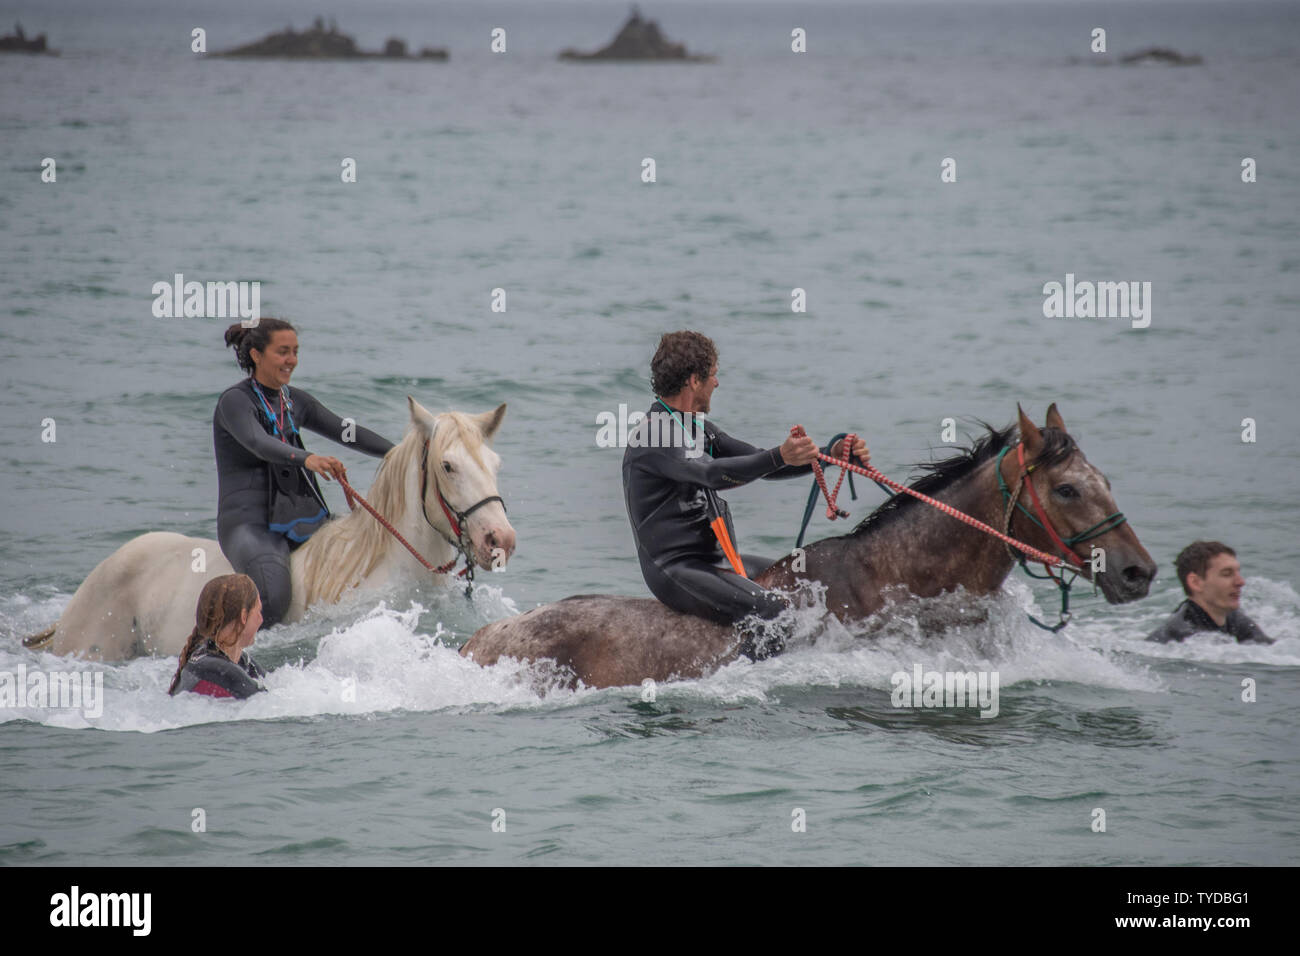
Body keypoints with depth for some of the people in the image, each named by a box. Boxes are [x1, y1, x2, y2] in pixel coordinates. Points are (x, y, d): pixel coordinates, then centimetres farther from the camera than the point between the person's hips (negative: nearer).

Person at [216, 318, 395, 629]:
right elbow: (258, 443, -28)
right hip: (249, 523, -8)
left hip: (300, 518, 8)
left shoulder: (295, 401, 14)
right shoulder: (235, 401, -9)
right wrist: (307, 459, -45)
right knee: (274, 597, -32)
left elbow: (347, 433, 17)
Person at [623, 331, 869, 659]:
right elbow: (713, 474, -32)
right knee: (774, 610, -27)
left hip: (716, 558, 10)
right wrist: (780, 457, -44)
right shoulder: (652, 435, -16)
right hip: (675, 569, -10)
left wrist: (832, 455, 4)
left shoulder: (698, 429, 16)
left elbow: (760, 465, 16)